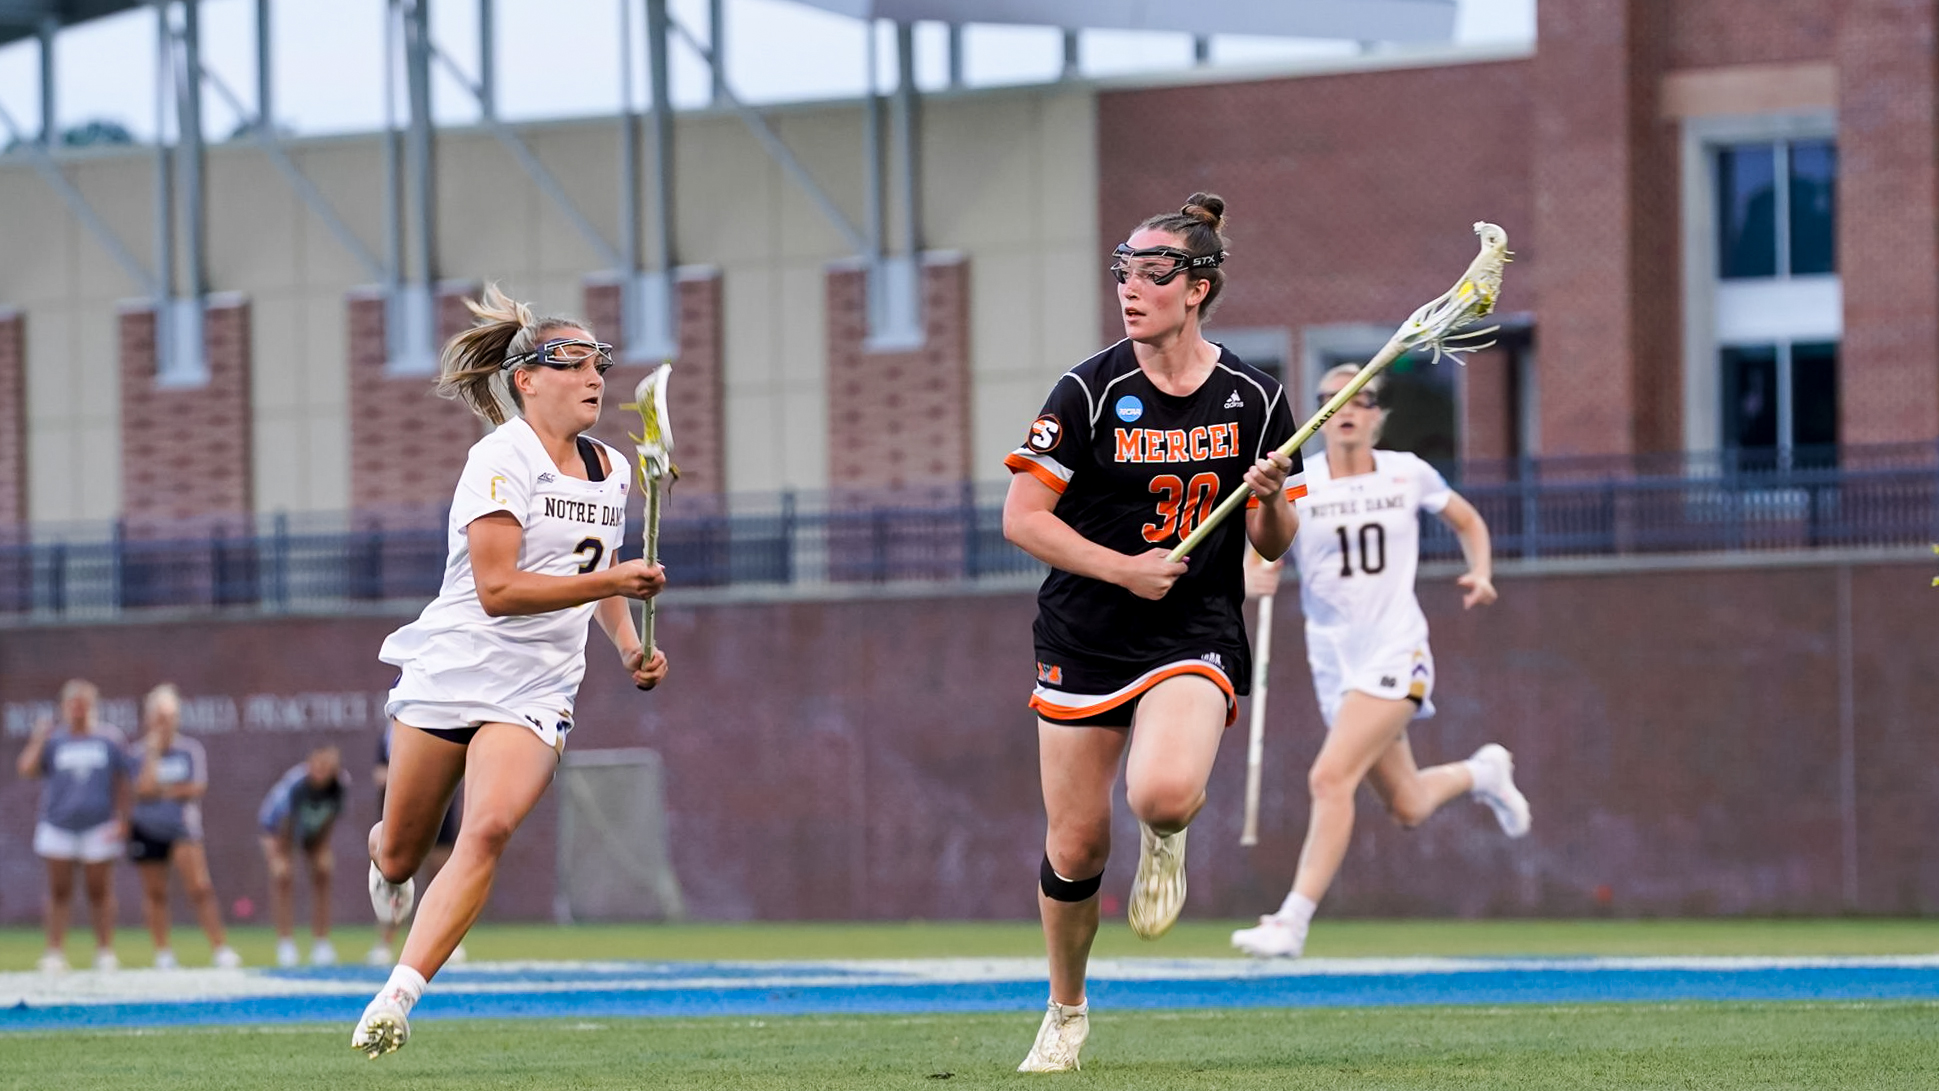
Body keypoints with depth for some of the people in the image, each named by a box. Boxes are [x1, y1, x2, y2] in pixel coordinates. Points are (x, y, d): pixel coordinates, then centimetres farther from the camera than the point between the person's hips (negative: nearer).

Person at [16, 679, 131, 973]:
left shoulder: (109, 738, 6)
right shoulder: (53, 741, 6)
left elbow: (122, 782, 7)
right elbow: (26, 769, -7)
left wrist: (122, 820, 1)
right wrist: (38, 741, -13)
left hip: (98, 827, 0)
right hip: (59, 825, 0)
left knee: (100, 891, 3)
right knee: (59, 892, 1)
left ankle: (105, 952, 9)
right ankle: (55, 953, 4)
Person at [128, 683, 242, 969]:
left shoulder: (191, 750, 2)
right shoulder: (137, 754, 0)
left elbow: (197, 787, -7)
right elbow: (144, 789, -14)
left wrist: (163, 791, -10)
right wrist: (154, 751, -14)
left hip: (182, 826, -1)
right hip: (146, 830, 1)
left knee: (200, 887, -14)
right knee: (155, 892, 8)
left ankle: (221, 949, -14)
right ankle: (163, 953, 18)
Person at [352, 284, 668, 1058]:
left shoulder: (610, 471, 11)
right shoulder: (503, 458, -11)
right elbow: (497, 589, -20)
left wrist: (629, 646, 13)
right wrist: (612, 582, -23)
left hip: (535, 694, 4)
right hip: (449, 671, -3)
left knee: (489, 828, -23)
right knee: (400, 857, 7)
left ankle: (396, 997, -26)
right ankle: (388, 855, 48)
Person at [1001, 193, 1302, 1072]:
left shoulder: (1253, 398, -1)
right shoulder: (1089, 392, -7)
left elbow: (1272, 545, 6)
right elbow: (1022, 516, -7)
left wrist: (1271, 501, -16)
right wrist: (1123, 568, -17)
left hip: (1196, 636, 0)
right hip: (1085, 637, 0)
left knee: (1165, 794, -29)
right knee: (1075, 845, 2)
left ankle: (1164, 840, 9)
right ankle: (1066, 1010, 27)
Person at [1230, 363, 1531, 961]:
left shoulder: (1407, 474, 0)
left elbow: (1468, 521, 16)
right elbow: (1262, 567, -4)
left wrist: (1480, 572, -2)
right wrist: (1259, 577, -28)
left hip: (1395, 653, -3)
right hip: (1335, 661, 3)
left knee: (1330, 777, -21)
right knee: (1408, 807, 13)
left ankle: (1293, 922, -20)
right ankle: (1482, 772, 47)